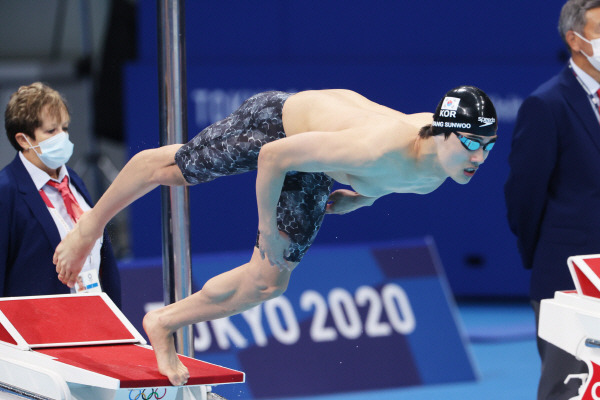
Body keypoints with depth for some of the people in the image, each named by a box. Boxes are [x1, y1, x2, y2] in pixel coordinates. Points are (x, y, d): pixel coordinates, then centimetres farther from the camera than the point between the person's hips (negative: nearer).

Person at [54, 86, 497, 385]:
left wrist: (361, 199, -1)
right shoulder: (376, 150, -47)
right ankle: (90, 227, 43)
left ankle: (164, 325, 26)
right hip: (276, 122, -7)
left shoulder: (438, 175, -25)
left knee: (267, 283, 6)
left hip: (311, 171, 7)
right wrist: (267, 227, -23)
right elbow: (275, 156, -35)